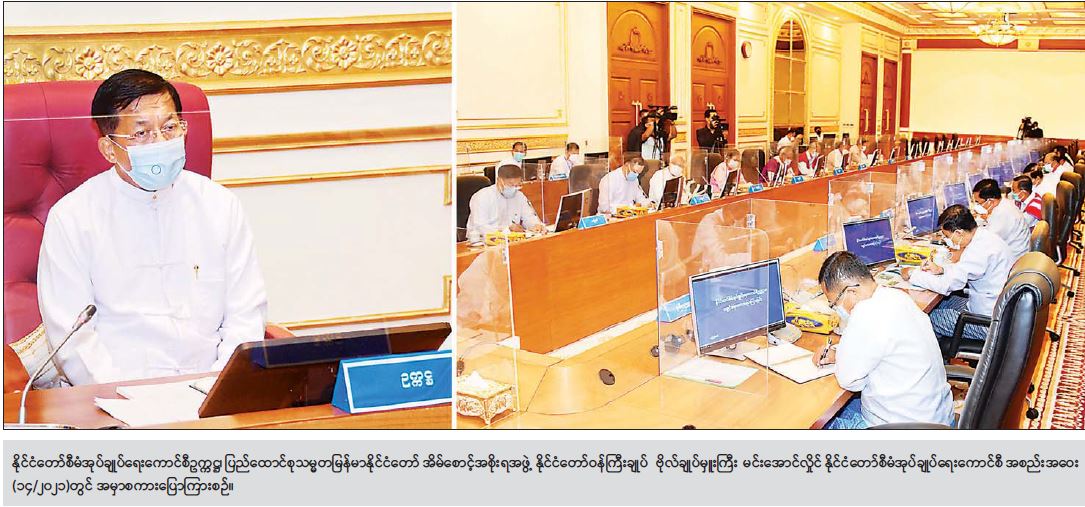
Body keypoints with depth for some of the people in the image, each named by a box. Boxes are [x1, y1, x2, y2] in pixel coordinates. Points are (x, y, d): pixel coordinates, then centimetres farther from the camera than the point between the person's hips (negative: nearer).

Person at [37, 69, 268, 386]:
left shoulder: (220, 205, 9)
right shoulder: (70, 217, 2)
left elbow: (246, 314, 8)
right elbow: (72, 336, -3)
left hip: (208, 385, 3)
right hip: (119, 395, -2)